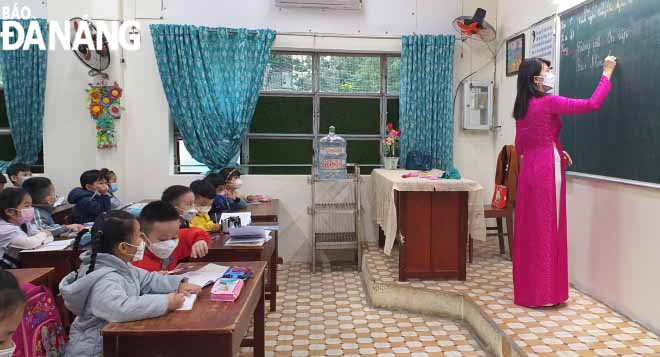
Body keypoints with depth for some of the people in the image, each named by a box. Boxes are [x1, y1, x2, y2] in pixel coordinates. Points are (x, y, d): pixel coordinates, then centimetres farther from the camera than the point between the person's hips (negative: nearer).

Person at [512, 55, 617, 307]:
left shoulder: (521, 108, 12)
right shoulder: (548, 103, -11)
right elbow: (592, 104, -13)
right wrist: (607, 73, -1)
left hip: (529, 169, 8)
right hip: (547, 171, -8)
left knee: (530, 228, 12)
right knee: (547, 229, -1)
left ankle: (527, 287, 22)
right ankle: (544, 292, 8)